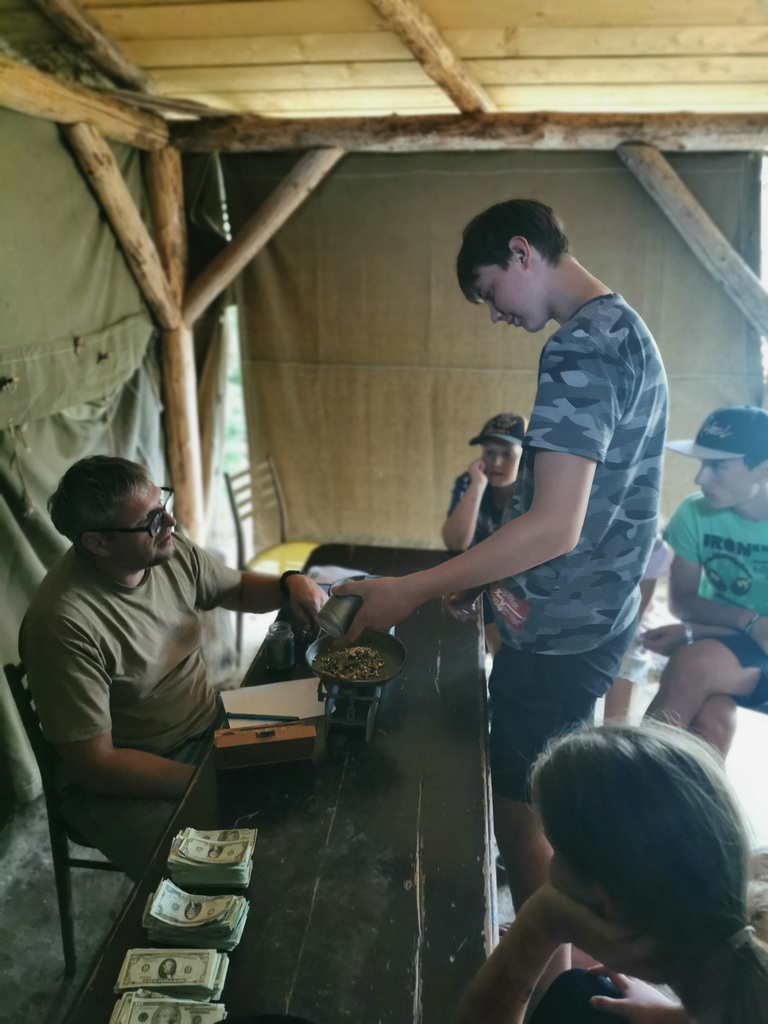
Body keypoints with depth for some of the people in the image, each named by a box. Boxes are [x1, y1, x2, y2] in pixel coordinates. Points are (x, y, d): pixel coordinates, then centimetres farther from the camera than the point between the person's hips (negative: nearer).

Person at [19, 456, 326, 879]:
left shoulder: (170, 551, -7)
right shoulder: (62, 623, -28)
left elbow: (238, 588, 13)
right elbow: (95, 764, -22)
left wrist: (290, 584, -8)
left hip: (208, 728, 7)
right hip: (120, 783, -6)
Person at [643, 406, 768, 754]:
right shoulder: (695, 513, -8)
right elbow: (681, 601, -1)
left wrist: (692, 634, -24)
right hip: (716, 642, 2)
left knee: (695, 663, -32)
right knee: (710, 721, -31)